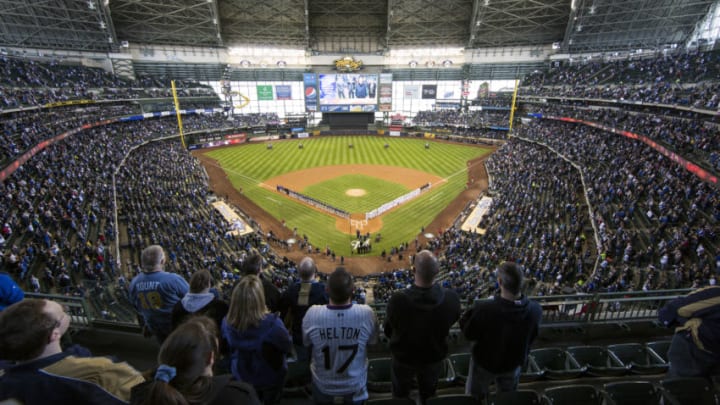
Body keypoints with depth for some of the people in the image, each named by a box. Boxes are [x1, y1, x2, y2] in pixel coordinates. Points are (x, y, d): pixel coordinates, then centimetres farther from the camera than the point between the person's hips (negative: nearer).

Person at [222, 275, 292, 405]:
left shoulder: (227, 322, -27)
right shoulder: (272, 323, -40)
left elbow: (229, 348, -4)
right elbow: (288, 348, -20)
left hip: (241, 376, 3)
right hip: (270, 377, -2)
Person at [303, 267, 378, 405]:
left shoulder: (312, 314, -28)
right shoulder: (366, 313, -28)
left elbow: (307, 343, -7)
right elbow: (372, 341, -8)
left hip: (323, 388, 1)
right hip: (355, 389, 0)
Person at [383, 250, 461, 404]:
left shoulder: (398, 299, -38)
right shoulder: (451, 298, -31)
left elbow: (388, 331, -18)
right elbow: (452, 321, -7)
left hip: (404, 357, -1)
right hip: (435, 357, 2)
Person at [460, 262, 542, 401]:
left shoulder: (484, 309, -41)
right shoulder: (535, 309, -28)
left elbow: (468, 334, -21)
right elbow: (531, 338, -7)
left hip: (484, 362, -3)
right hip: (514, 363, 3)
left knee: (475, 398, 26)